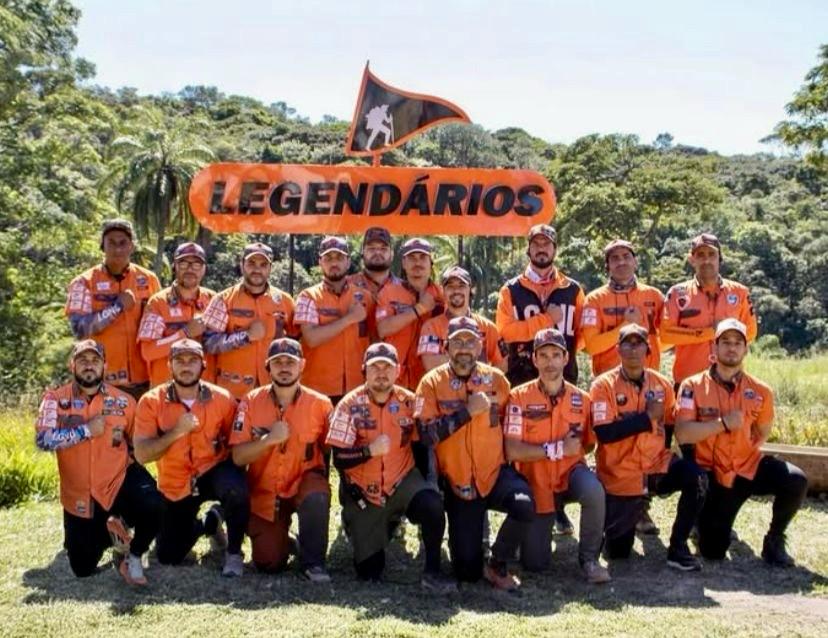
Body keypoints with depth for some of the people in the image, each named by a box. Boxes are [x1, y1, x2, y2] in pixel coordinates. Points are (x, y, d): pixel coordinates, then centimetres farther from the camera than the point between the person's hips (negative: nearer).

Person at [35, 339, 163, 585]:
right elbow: (43, 439, -21)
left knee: (154, 507, -32)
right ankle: (108, 529, 39)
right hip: (79, 496, 1)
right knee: (82, 569, 7)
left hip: (119, 482, 0)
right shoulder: (55, 399, -5)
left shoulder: (123, 401, -1)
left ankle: (134, 555, -2)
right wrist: (86, 430, -21)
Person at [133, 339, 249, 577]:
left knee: (235, 485, -37)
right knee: (168, 557, 6)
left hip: (213, 472, -2)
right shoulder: (151, 401, -11)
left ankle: (234, 553, -11)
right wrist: (176, 431, -28)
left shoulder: (222, 399, -11)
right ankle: (210, 522, 37)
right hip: (175, 486, 2)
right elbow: (141, 454, -18)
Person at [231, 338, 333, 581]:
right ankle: (279, 538, 30)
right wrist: (268, 439, -25)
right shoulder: (251, 402, -7)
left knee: (317, 495, -36)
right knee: (268, 563, -7)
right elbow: (238, 457, -11)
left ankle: (313, 562, -14)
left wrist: (322, 478, -15)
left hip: (303, 484, -1)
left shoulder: (320, 404, -9)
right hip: (264, 492, 1)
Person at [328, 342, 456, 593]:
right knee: (369, 572, 2)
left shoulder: (409, 402, -5)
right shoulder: (350, 405, -11)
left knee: (432, 504, -34)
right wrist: (370, 450, -29)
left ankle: (432, 572, -17)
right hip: (363, 493, 0)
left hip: (402, 482, 1)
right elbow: (339, 460, -14)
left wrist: (425, 485, 1)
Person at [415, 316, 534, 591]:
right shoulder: (432, 383, -5)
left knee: (524, 505, -33)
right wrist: (468, 411, -19)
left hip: (496, 473, 1)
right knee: (467, 571, -5)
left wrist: (506, 460, 3)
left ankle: (497, 565, -5)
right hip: (458, 483, -1)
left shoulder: (496, 378, 1)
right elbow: (426, 433, -17)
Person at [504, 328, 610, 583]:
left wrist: (573, 450, -10)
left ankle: (589, 558, -12)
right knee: (535, 564, -2)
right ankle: (539, 529, 34)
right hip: (535, 482, -1)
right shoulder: (519, 397, -13)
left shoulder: (581, 399, -5)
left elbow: (586, 445, 9)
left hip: (570, 473, 1)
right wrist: (556, 449, -21)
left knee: (594, 491, -35)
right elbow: (512, 451, -18)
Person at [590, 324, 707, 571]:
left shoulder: (662, 383, 2)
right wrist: (647, 417, -18)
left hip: (657, 465, 3)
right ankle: (629, 510, 39)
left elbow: (677, 424, 9)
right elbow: (604, 433, -21)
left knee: (696, 477, -28)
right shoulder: (604, 385, -10)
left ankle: (678, 548, -11)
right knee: (618, 551, 3)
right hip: (620, 475, -3)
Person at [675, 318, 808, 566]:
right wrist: (723, 423, -22)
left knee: (796, 480, -27)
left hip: (749, 466, 2)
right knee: (713, 552, -5)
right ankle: (706, 517, 32)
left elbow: (762, 433, 13)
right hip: (714, 474, -2)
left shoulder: (760, 391, -2)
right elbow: (682, 434, -19)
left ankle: (774, 540, -1)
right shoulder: (693, 386, -9)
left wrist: (742, 454, 2)